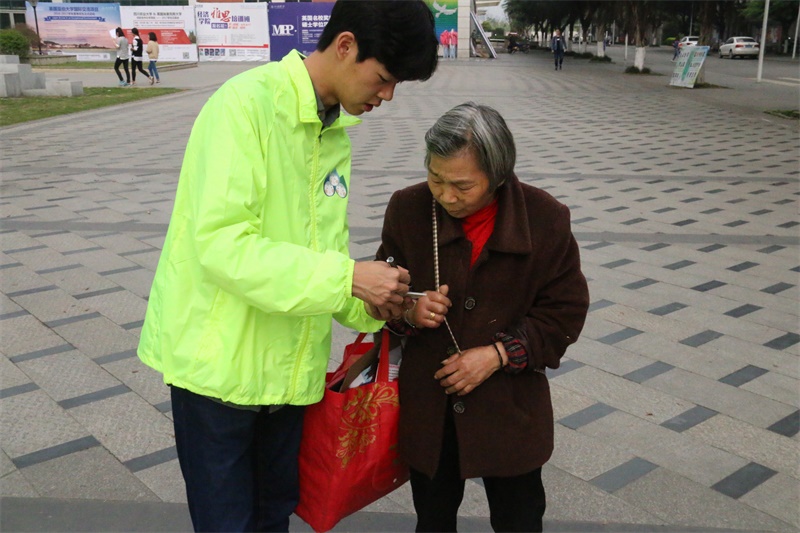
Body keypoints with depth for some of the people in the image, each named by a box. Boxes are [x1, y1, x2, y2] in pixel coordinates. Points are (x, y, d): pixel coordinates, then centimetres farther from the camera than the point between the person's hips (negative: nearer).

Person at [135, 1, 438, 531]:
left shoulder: (335, 134, 7)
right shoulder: (246, 103, -17)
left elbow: (325, 249, 8)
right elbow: (221, 242, -26)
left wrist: (371, 308, -9)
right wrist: (348, 277, -25)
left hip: (287, 367, 7)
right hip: (220, 363, -7)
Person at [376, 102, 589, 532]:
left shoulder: (545, 218, -13)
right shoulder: (408, 209, -9)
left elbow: (565, 312, -6)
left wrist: (500, 353, -18)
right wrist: (408, 312, -20)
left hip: (511, 410, -1)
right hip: (426, 407, 2)